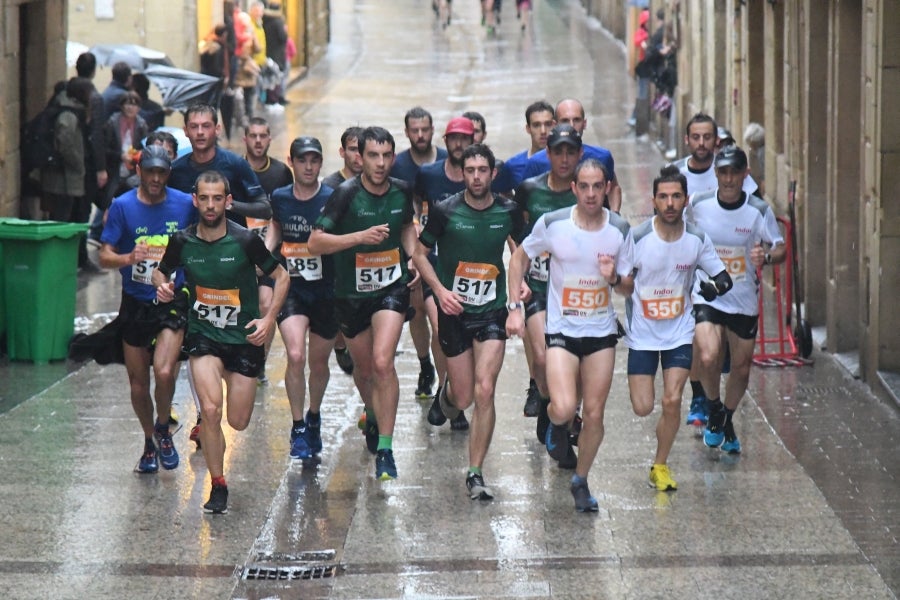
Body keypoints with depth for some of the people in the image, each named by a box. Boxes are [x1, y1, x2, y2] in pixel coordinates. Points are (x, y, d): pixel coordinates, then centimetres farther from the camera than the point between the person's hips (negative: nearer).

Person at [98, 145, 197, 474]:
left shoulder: (185, 204, -2)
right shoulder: (122, 206, -4)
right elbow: (104, 256, -7)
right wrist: (128, 258, -25)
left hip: (172, 301, -1)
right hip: (135, 303, 1)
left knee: (164, 372, -21)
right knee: (138, 383, 9)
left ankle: (163, 429, 7)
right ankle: (149, 443, 32)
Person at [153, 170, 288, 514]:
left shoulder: (245, 241, -13)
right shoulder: (182, 242, -6)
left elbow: (280, 276, -2)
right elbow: (161, 272, 12)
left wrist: (268, 319, -12)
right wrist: (162, 285, -12)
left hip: (244, 338, 0)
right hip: (203, 334, 0)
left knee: (238, 422, 2)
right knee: (211, 410, -20)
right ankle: (218, 486, -3)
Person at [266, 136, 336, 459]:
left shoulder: (332, 200, -10)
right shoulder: (279, 198, 1)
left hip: (326, 290, -1)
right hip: (291, 289, 1)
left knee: (319, 363, 12)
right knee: (295, 356, -18)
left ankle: (314, 418, 39)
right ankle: (298, 428, -6)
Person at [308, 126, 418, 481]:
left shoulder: (402, 192, -4)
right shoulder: (346, 195, -16)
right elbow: (315, 243, -20)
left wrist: (414, 257, 3)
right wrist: (361, 236, -30)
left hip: (392, 288, 0)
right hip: (351, 293, 0)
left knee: (382, 362, -18)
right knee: (364, 368, 15)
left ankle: (385, 449, -14)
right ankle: (372, 416, 49)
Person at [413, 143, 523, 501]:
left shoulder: (508, 212, -2)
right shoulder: (446, 211, -7)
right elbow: (420, 253, 3)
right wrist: (440, 290, -9)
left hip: (492, 311, 0)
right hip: (454, 311, 0)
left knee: (484, 391, -13)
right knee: (464, 398, 5)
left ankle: (475, 474, -5)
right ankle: (448, 391, 45)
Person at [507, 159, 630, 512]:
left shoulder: (620, 230, -4)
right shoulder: (553, 224, -10)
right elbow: (520, 257, 7)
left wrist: (614, 277, -18)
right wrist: (515, 306, 0)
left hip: (602, 331, 2)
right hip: (562, 330, -2)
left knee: (594, 413, 4)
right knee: (564, 409, -20)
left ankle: (581, 481, 24)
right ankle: (556, 426, 18)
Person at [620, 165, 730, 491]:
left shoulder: (697, 239, -7)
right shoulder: (637, 237, -14)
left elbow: (724, 279, 3)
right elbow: (622, 285, -4)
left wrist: (714, 286, -19)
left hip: (680, 332, 1)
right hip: (642, 333, -1)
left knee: (672, 401, -11)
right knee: (642, 408, -3)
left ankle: (660, 464, 11)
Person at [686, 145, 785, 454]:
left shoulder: (759, 210, -10)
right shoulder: (698, 204, -7)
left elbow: (780, 249, -5)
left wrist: (766, 256, -27)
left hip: (745, 300, 1)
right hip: (707, 296, -1)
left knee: (742, 368, 11)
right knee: (707, 358, -22)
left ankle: (726, 421, 38)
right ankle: (714, 411, 7)